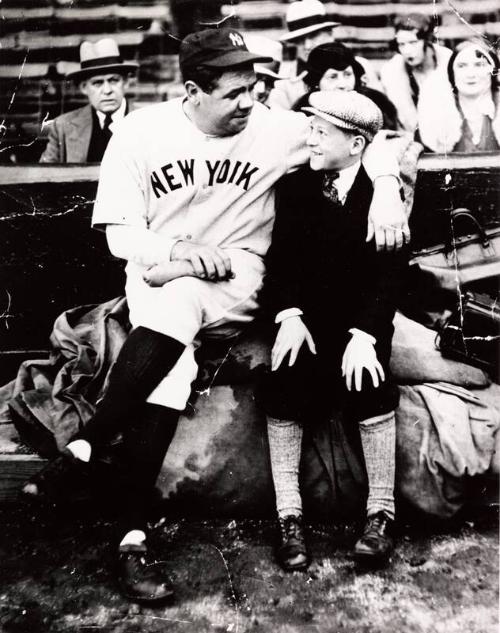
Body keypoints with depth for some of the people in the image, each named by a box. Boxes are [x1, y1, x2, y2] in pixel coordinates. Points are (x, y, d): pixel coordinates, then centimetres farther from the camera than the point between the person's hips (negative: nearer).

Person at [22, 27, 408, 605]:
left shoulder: (273, 128, -3)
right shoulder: (140, 131, -3)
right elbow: (121, 234, -3)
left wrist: (386, 188, -17)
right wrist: (175, 249, -21)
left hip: (235, 281, 0)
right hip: (158, 271, 1)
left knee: (172, 309, -34)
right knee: (168, 367, -30)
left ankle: (82, 450, -21)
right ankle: (133, 535, -19)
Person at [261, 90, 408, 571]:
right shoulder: (294, 187, 6)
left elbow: (388, 274, -9)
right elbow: (281, 257, 0)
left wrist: (364, 335, -22)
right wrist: (289, 315, -16)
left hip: (361, 318, -1)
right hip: (305, 312, 2)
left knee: (367, 380, -26)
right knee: (286, 378, -23)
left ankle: (380, 512, -10)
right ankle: (288, 516, -16)